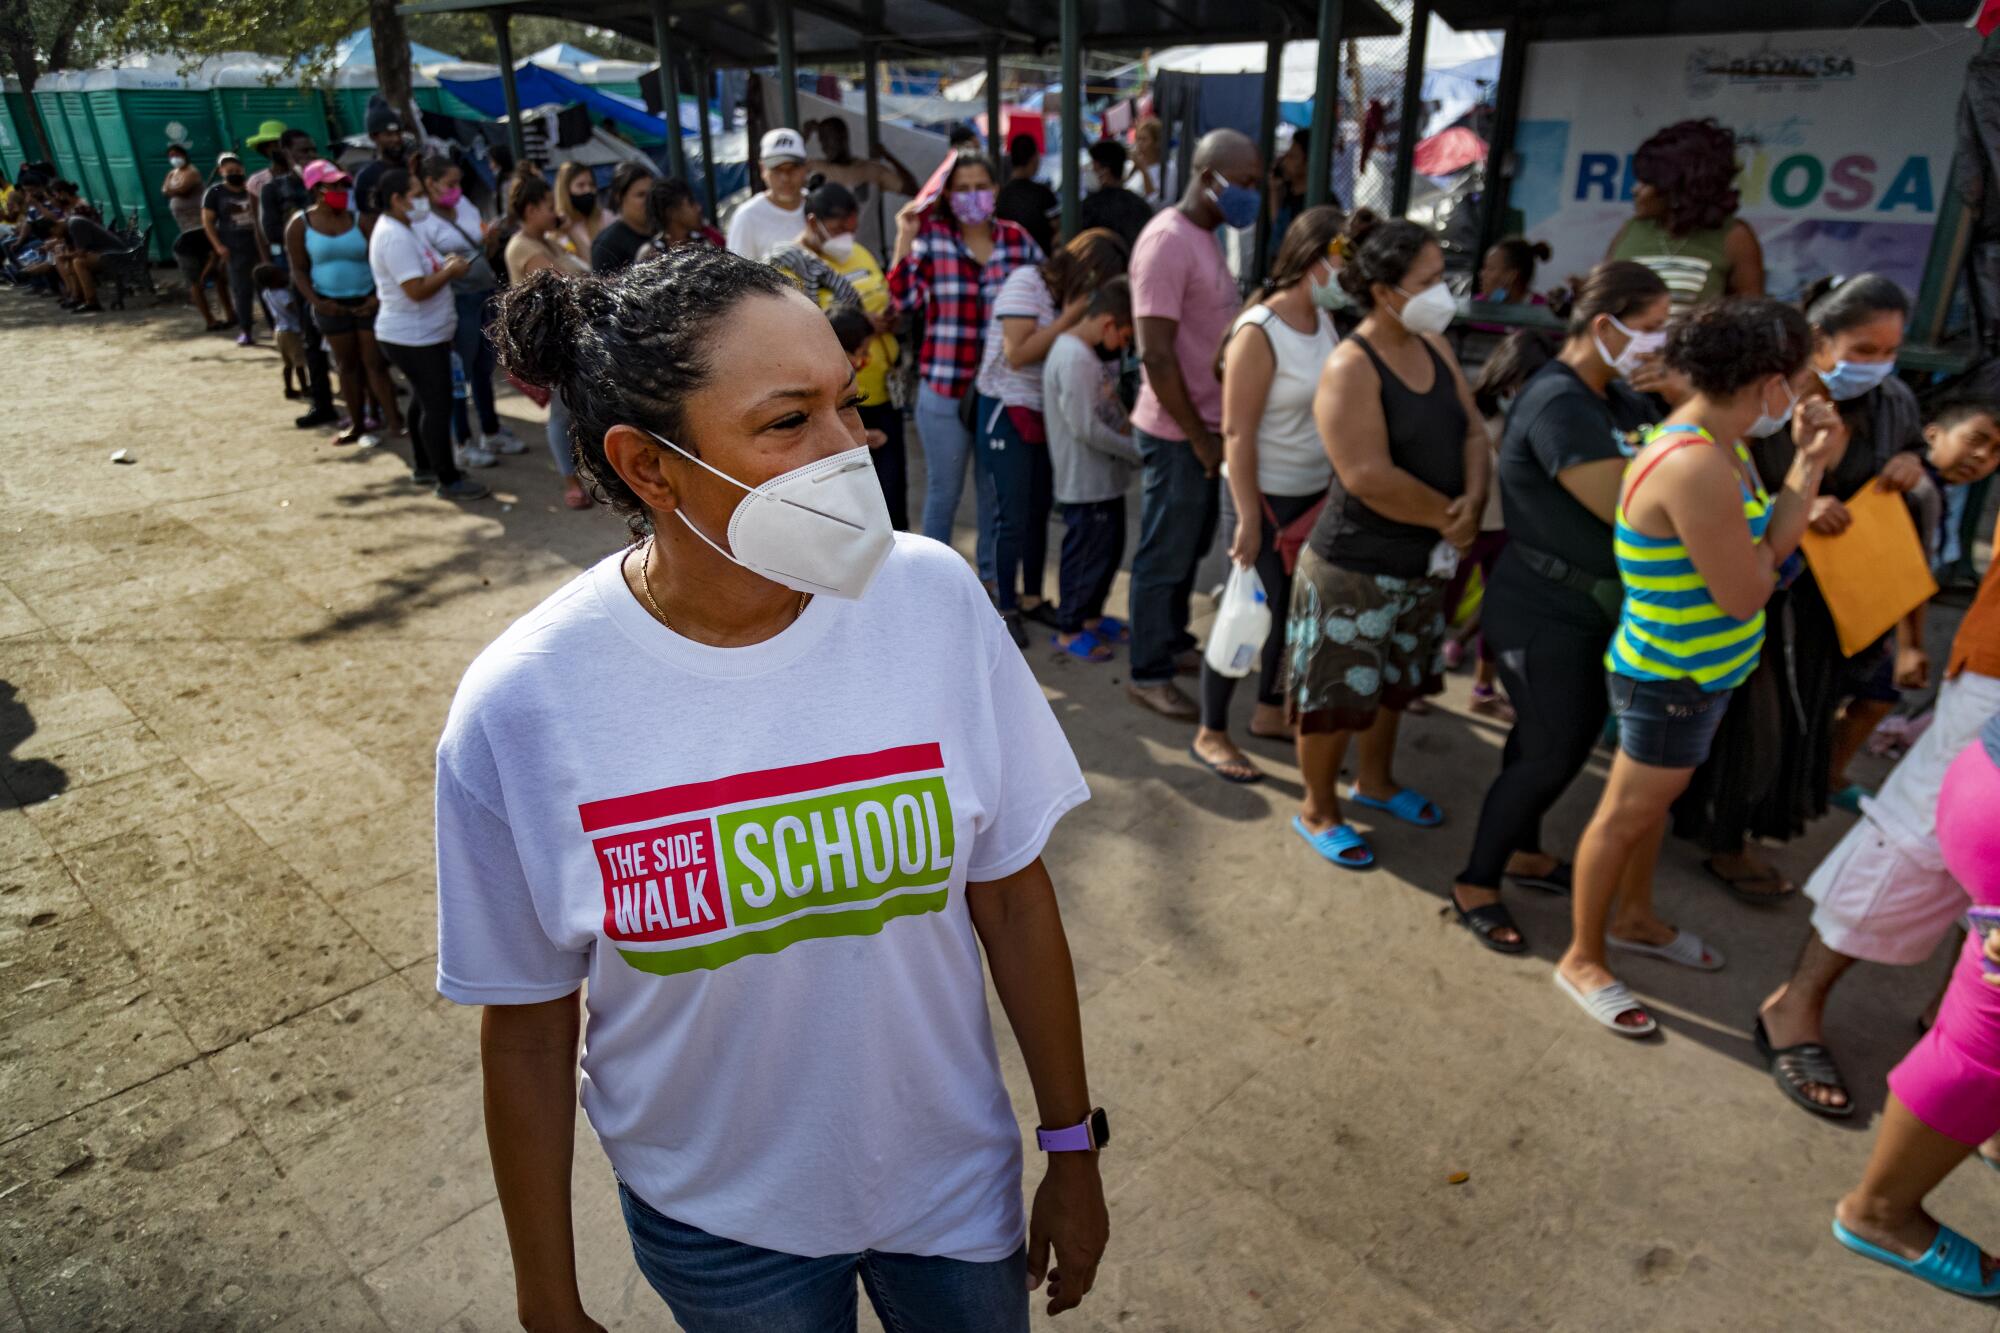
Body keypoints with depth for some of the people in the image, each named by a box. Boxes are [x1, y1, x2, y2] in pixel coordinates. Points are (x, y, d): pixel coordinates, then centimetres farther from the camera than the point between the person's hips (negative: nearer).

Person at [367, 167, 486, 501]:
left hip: (420, 335, 11)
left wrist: (444, 263, 5)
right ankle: (449, 481, 0)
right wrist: (451, 271, -16)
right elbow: (417, 290, -27)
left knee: (424, 401, 19)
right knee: (438, 406, -7)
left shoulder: (402, 229, 12)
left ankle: (423, 466, 32)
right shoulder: (394, 238, -22)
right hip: (414, 339, -11)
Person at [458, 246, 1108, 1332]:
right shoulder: (521, 708, -21)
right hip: (714, 1225, -1)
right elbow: (527, 1034, -9)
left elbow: (1011, 893, -9)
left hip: (954, 1180, 2)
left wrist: (1073, 1153, 0)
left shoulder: (933, 599, -19)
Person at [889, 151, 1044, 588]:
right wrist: (905, 240, -17)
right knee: (944, 490, 10)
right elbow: (906, 300, -11)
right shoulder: (931, 236, -1)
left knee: (996, 489, 13)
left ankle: (992, 575, 30)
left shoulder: (1017, 240, 4)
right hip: (944, 388, -2)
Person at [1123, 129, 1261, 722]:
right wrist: (1198, 437, -18)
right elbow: (1156, 355, -23)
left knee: (1192, 545, 20)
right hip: (1177, 433, -9)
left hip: (1206, 428, 9)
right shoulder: (1168, 241, -19)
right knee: (1165, 557, 2)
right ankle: (1149, 674, 14)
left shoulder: (1206, 237, 12)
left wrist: (1212, 430, 12)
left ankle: (1173, 642, 37)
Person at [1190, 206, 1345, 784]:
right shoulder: (1259, 333, -17)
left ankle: (1270, 711, 34)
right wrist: (1248, 518, -20)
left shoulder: (1324, 320, 6)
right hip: (1267, 496, -7)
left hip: (1315, 492, 7)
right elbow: (1237, 432, -19)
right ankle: (1210, 734, 16)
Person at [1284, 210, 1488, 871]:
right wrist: (1447, 516, -16)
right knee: (1336, 691, 6)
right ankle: (1317, 810, 26)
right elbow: (1369, 477, -28)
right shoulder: (1351, 368, -21)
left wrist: (1472, 502, -13)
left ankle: (1374, 780, 46)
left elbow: (1472, 432, 6)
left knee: (1392, 682, 24)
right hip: (1355, 567, -8)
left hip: (1425, 561, 8)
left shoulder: (1435, 348, 4)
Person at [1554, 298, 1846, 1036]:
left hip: (1696, 670, 10)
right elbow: (1745, 596, -23)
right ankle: (1583, 959, 23)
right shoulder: (1696, 466, -31)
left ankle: (1635, 918, 46)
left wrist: (1808, 466, -4)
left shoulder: (1717, 442, 0)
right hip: (1670, 680, -10)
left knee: (1656, 800, 25)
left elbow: (1765, 551, 4)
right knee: (1625, 814, 6)